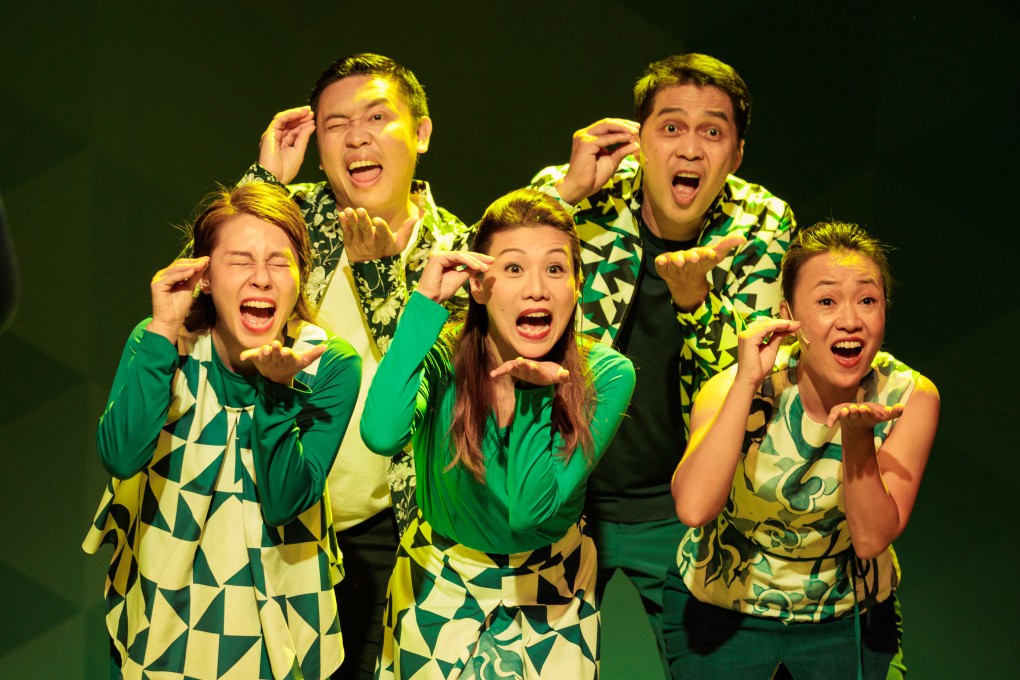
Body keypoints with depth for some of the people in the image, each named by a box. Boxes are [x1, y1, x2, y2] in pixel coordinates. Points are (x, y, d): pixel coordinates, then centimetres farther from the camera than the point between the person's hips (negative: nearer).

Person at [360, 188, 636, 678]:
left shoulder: (605, 377, -19)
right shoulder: (441, 358, -20)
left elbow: (531, 509, -24)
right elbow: (381, 434, -43)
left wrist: (537, 393, -31)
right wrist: (426, 301, -36)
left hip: (549, 598, 1)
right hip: (440, 588, -1)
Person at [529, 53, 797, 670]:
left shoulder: (762, 228, -8)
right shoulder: (574, 195, -11)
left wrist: (692, 295, -33)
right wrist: (569, 190, -28)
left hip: (682, 506, 1)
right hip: (562, 495, -1)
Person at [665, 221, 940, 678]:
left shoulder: (909, 397, -16)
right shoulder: (736, 388, -20)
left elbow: (871, 539, -21)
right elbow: (694, 507, -36)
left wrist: (858, 436, -35)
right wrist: (746, 382, -36)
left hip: (848, 615, 2)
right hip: (721, 607, -1)